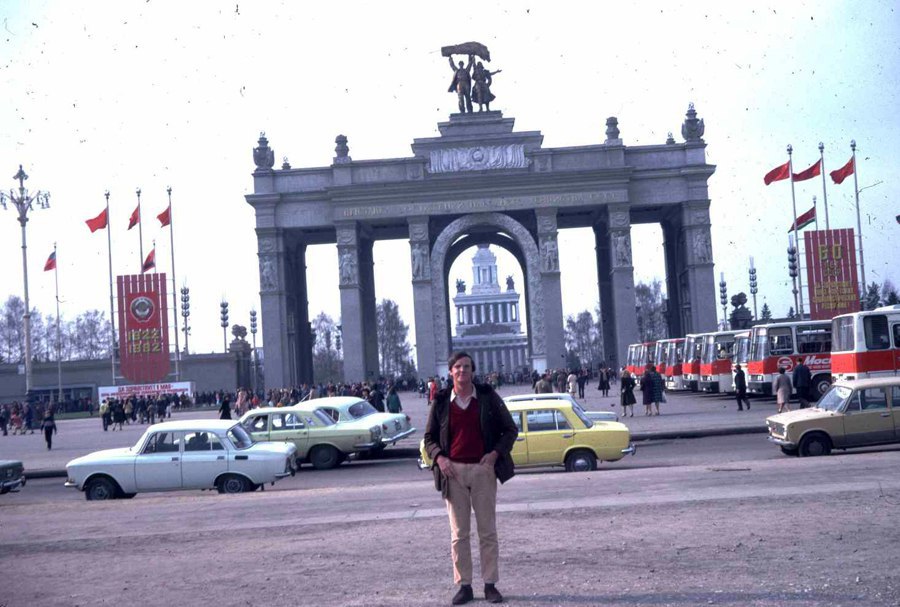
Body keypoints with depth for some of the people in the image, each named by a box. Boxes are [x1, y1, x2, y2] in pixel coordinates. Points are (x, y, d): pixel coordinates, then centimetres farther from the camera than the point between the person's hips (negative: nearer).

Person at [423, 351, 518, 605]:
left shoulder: (488, 396, 2)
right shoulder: (441, 401, 4)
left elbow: (510, 429, 6)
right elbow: (429, 437, 11)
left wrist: (495, 453, -8)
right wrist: (439, 457, -8)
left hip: (483, 469, -1)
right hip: (453, 471, 1)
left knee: (488, 531, 3)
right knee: (458, 533, 4)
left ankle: (490, 584, 11)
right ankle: (464, 586, 12)